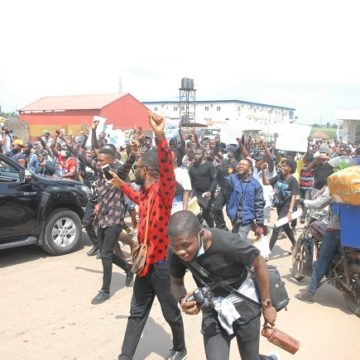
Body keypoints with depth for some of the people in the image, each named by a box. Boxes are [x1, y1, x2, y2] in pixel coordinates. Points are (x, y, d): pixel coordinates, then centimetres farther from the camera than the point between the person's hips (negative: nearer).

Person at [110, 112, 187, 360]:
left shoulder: (163, 190, -21)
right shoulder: (146, 191, 6)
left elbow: (167, 168, -44)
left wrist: (161, 138, -59)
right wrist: (122, 185, 39)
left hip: (162, 262, -8)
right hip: (145, 260, 8)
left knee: (170, 312, 14)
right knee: (137, 312, 16)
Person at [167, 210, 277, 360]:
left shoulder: (227, 242, -34)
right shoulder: (174, 252, -22)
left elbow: (259, 263, -16)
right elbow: (176, 283, -3)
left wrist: (266, 304, -7)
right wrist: (182, 300, -26)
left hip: (243, 303, -3)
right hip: (211, 308, 3)